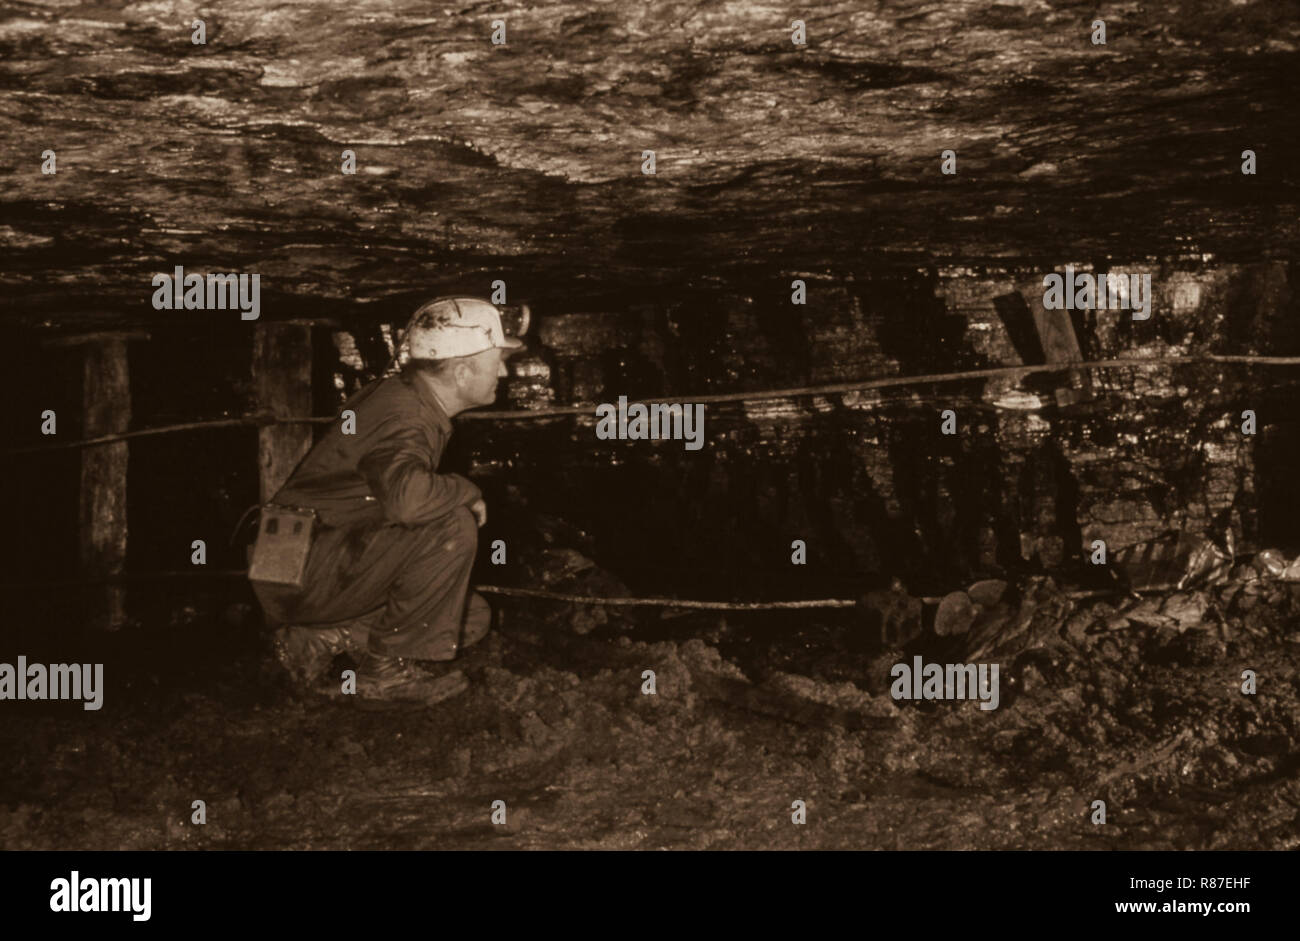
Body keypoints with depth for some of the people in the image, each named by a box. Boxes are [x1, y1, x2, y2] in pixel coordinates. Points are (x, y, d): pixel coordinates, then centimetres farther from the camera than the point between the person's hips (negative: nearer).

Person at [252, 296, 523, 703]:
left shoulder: (416, 403, 10)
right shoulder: (401, 417, -22)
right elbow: (406, 498, -43)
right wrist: (467, 491, -22)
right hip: (301, 575, -10)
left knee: (473, 619, 9)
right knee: (453, 526, -25)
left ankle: (322, 638, 8)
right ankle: (385, 668, -13)